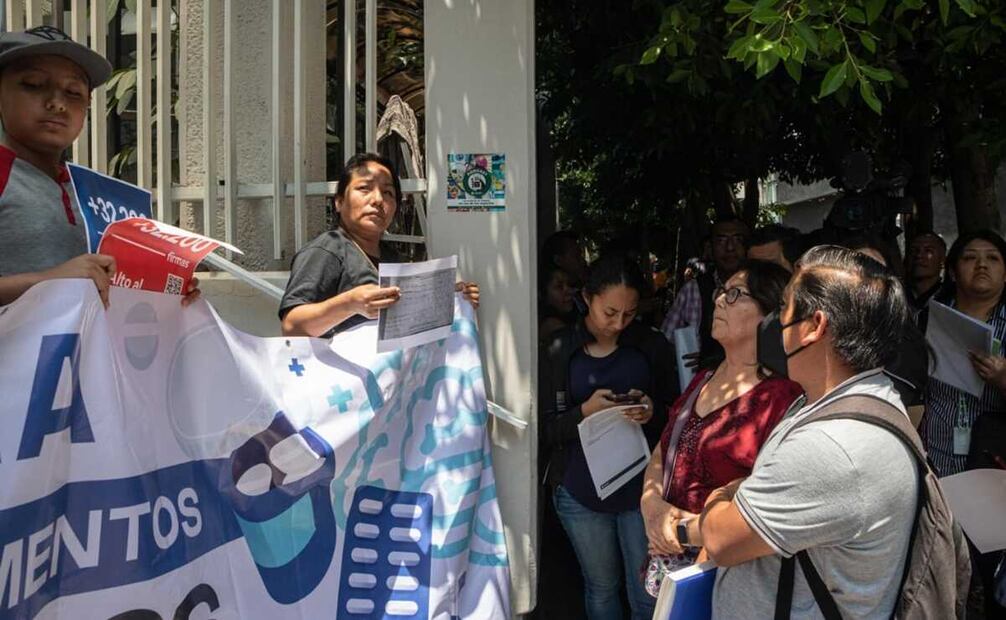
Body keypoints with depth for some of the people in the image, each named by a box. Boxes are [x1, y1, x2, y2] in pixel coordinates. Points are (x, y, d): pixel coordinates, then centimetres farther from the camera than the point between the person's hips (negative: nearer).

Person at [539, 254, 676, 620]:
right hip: (580, 490, 0)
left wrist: (653, 412, -16)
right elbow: (546, 431, -2)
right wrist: (584, 412, -20)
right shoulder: (559, 352, -3)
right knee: (601, 589, 16)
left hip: (641, 486, 0)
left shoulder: (652, 346, -1)